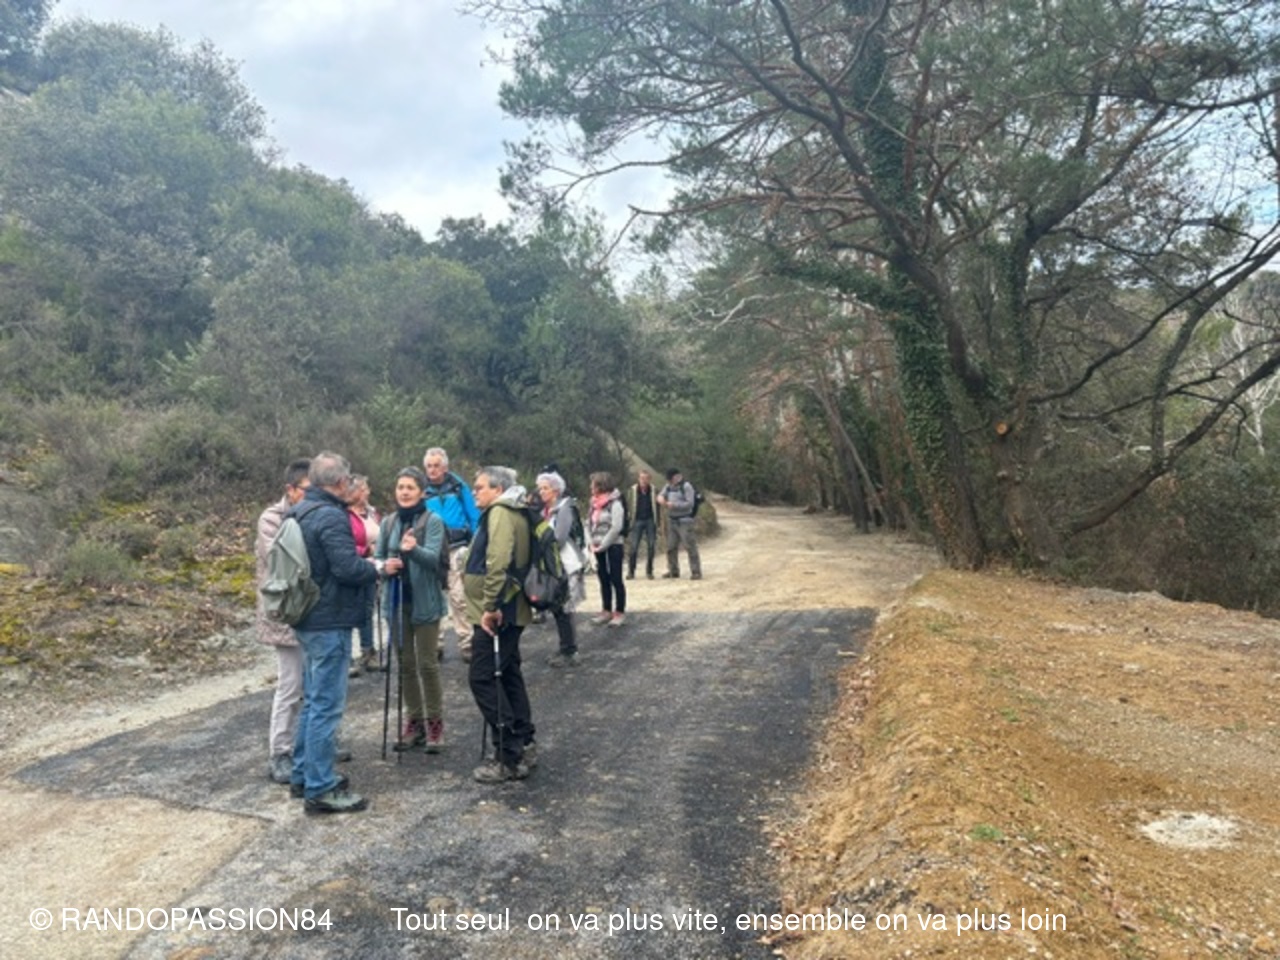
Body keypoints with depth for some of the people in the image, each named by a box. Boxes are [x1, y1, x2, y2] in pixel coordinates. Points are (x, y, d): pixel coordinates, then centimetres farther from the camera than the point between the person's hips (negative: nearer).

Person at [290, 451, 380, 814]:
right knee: (327, 705, -4)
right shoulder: (331, 516, -19)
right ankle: (320, 789, 2)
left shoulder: (301, 512, 12)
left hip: (310, 619, 10)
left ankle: (304, 775, 28)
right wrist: (376, 568, -7)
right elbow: (348, 567, -25)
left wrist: (364, 563, 14)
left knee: (313, 700, 19)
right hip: (330, 622, -10)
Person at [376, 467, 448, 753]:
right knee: (405, 664, 12)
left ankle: (435, 722, 14)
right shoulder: (388, 522, 6)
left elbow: (433, 558, -22)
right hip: (397, 600, 5)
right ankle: (414, 720, 24)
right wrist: (385, 565, -13)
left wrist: (413, 549, -42)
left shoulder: (433, 521, -10)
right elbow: (377, 556, 10)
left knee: (427, 664, 0)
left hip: (424, 601, -5)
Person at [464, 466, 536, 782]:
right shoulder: (511, 513, 17)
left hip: (495, 613, -10)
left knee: (484, 679, -6)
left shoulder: (500, 513, -14)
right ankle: (523, 745, 22)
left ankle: (509, 756, -3)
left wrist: (489, 606, -23)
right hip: (508, 611, 10)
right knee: (508, 676, 15)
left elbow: (497, 564, -25)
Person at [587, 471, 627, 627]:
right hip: (598, 548, 7)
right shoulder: (594, 504, 10)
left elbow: (616, 528, -17)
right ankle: (606, 610, 21)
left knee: (616, 579, -3)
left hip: (613, 546, -7)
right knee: (603, 579, 12)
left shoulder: (615, 503, -12)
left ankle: (620, 613, 3)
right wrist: (591, 543, -3)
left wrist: (602, 545, -15)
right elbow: (588, 523, 10)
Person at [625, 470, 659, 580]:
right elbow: (628, 507, 1)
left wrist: (657, 523, 2)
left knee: (651, 547, 2)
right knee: (633, 547, -4)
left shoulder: (653, 491, 1)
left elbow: (656, 508, 5)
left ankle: (649, 571, 14)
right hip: (637, 521, -1)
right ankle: (630, 571, 5)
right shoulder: (632, 490, -2)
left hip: (650, 521, 1)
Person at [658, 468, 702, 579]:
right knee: (671, 547, 10)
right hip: (671, 521, 7)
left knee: (690, 547, -8)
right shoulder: (669, 486, 12)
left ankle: (696, 572, -5)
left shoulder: (686, 486, -9)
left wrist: (674, 505, -20)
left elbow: (690, 503, -14)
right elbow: (661, 495, 14)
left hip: (684, 521, -7)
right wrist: (661, 498, -10)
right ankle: (673, 571, 20)